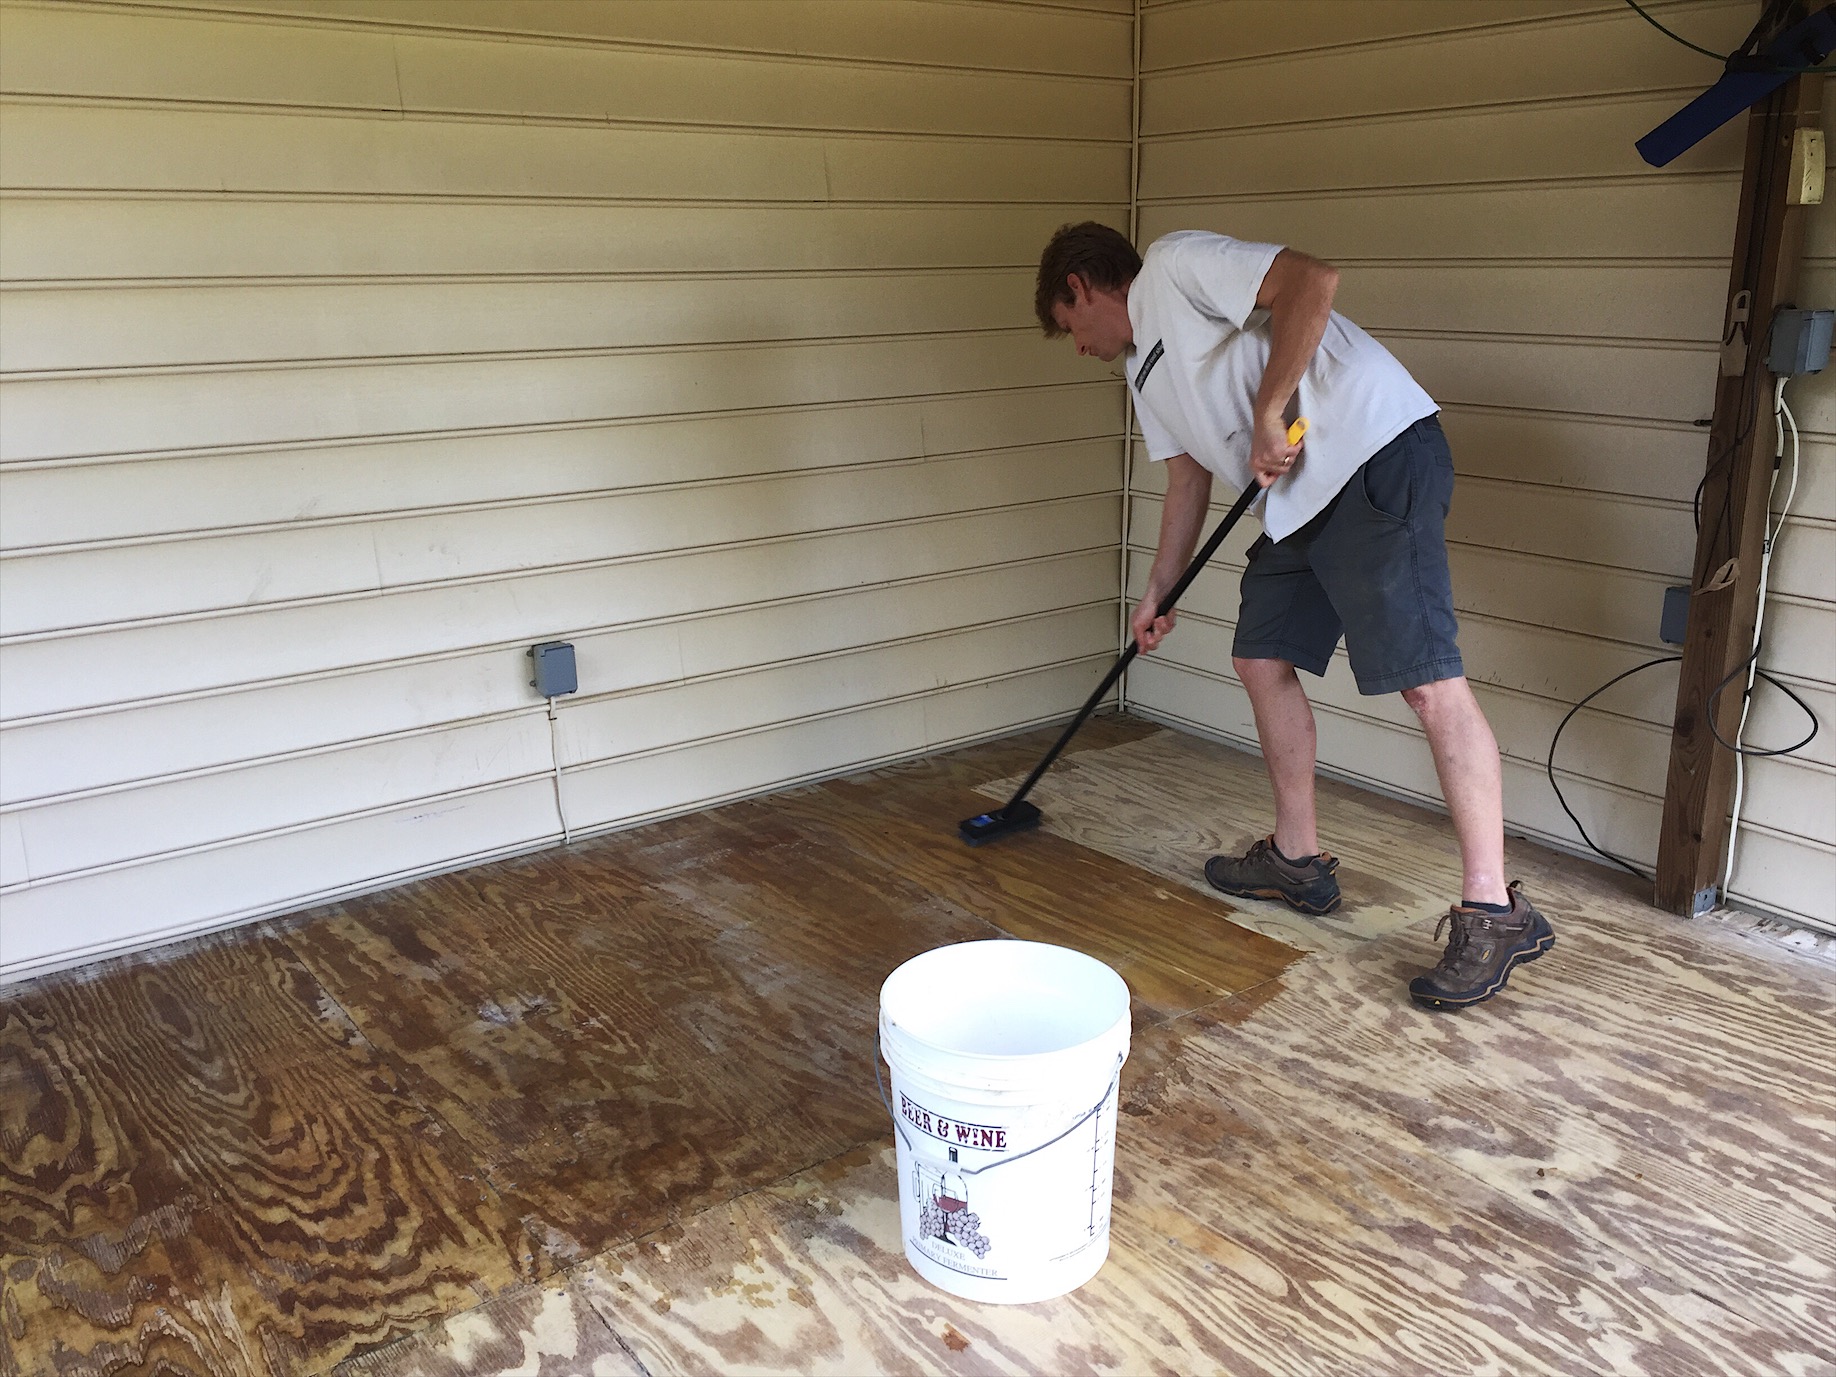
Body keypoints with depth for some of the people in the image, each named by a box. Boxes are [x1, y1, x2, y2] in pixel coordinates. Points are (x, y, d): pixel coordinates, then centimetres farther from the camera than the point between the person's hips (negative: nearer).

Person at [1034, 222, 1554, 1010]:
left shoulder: (1173, 264, -2)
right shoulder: (1144, 370, 25)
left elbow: (1310, 280, -17)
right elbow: (1188, 481, 31)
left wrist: (1268, 414, -15)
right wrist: (1157, 591, 32)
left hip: (1377, 452, -10)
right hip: (1300, 498, 11)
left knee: (1428, 680, -13)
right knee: (1261, 660, 13)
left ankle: (1494, 911, -11)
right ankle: (1298, 859, 25)